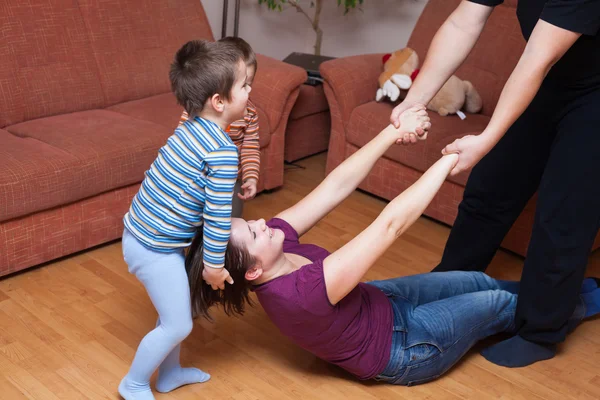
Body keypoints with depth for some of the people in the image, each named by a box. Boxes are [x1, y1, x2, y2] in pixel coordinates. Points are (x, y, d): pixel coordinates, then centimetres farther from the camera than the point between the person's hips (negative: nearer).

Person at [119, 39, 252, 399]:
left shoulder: (190, 128, 3)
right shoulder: (224, 152, -23)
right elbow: (218, 215, -21)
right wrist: (215, 264, -8)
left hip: (143, 233, 9)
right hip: (156, 248, -9)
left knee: (176, 309, 24)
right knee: (178, 325, 6)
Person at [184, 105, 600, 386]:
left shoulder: (279, 237, -20)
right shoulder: (299, 294, -43)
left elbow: (335, 187, -19)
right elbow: (390, 224, -43)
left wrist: (393, 132, -27)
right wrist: (448, 160, -36)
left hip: (377, 299, 7)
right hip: (398, 348, -7)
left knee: (479, 281, 17)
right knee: (499, 304, 10)